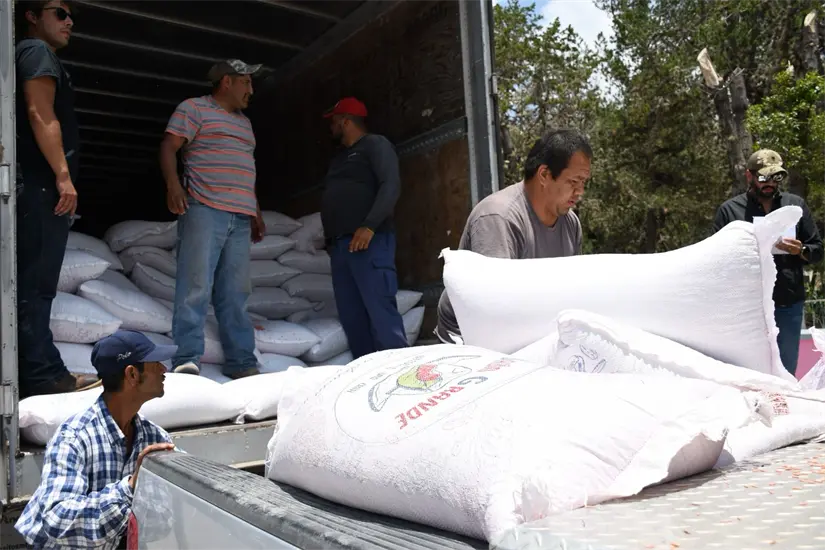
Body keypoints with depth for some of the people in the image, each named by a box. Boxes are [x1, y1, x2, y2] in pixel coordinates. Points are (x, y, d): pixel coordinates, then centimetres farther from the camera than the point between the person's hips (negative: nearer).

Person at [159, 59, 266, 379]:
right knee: (196, 287, -12)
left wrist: (256, 213, 24)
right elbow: (169, 148, -3)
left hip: (240, 218, 7)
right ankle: (187, 359, -10)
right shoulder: (194, 109, 7)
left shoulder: (244, 122, 29)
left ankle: (241, 362, 3)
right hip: (204, 210, -6)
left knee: (235, 293, 3)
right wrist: (172, 183, -21)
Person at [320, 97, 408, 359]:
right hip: (339, 245, 8)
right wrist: (329, 239, 11)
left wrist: (369, 226, -21)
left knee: (380, 311, -15)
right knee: (351, 317, 1)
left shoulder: (375, 144, 5)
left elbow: (391, 186, -10)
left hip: (369, 241, -8)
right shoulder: (339, 158, 29)